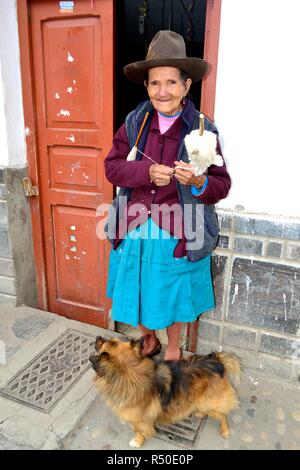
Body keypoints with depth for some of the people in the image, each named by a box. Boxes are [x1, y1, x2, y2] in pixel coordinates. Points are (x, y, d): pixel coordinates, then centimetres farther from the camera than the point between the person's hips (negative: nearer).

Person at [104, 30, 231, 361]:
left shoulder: (203, 129, -10)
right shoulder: (134, 123, -1)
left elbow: (221, 185, -9)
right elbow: (112, 166, -3)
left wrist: (198, 181, -31)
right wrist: (147, 171, -21)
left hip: (177, 235, -2)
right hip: (135, 230, 3)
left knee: (173, 294, 17)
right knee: (139, 291, 18)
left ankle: (173, 348, 46)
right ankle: (149, 341, 48)